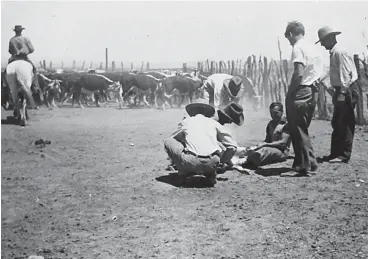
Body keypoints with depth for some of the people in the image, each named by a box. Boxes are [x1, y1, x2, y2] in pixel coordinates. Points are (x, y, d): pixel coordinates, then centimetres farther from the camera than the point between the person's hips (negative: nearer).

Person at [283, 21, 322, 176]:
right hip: (311, 94, 9)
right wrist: (313, 85, 15)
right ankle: (310, 163, 21)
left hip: (300, 94, -9)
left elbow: (298, 74, -21)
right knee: (302, 130, 17)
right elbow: (319, 74, 15)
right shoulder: (312, 48, 15)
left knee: (298, 131, -3)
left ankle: (304, 166, 0)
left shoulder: (298, 48, -11)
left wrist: (289, 93, -13)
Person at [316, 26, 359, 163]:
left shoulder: (339, 51, -14)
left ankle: (344, 155, 1)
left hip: (347, 91, -10)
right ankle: (335, 153, 19)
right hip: (341, 91, 10)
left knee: (345, 124, -5)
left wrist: (342, 93, -23)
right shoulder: (334, 52, 15)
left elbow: (345, 74, -20)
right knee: (336, 123, 12)